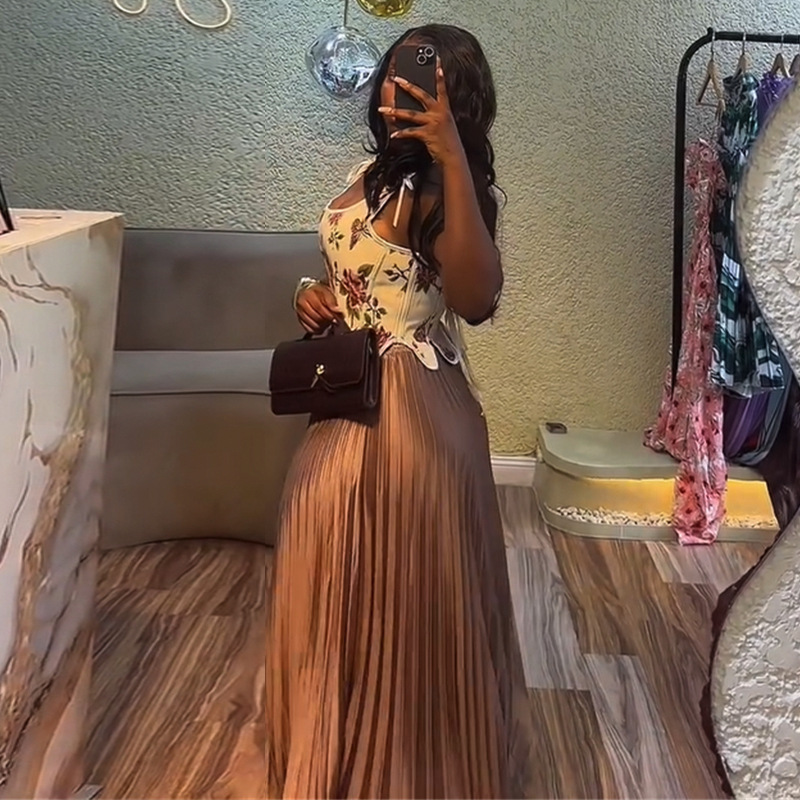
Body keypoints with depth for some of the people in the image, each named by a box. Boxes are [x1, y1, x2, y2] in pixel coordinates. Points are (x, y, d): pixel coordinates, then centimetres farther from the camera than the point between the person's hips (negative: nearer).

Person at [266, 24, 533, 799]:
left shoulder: (439, 186, -15)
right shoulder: (373, 171, 12)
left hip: (409, 409, -9)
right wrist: (313, 297, 3)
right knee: (344, 584, 20)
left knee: (406, 590, 5)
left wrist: (453, 154, -36)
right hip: (350, 404, 9)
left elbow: (476, 299, -34)